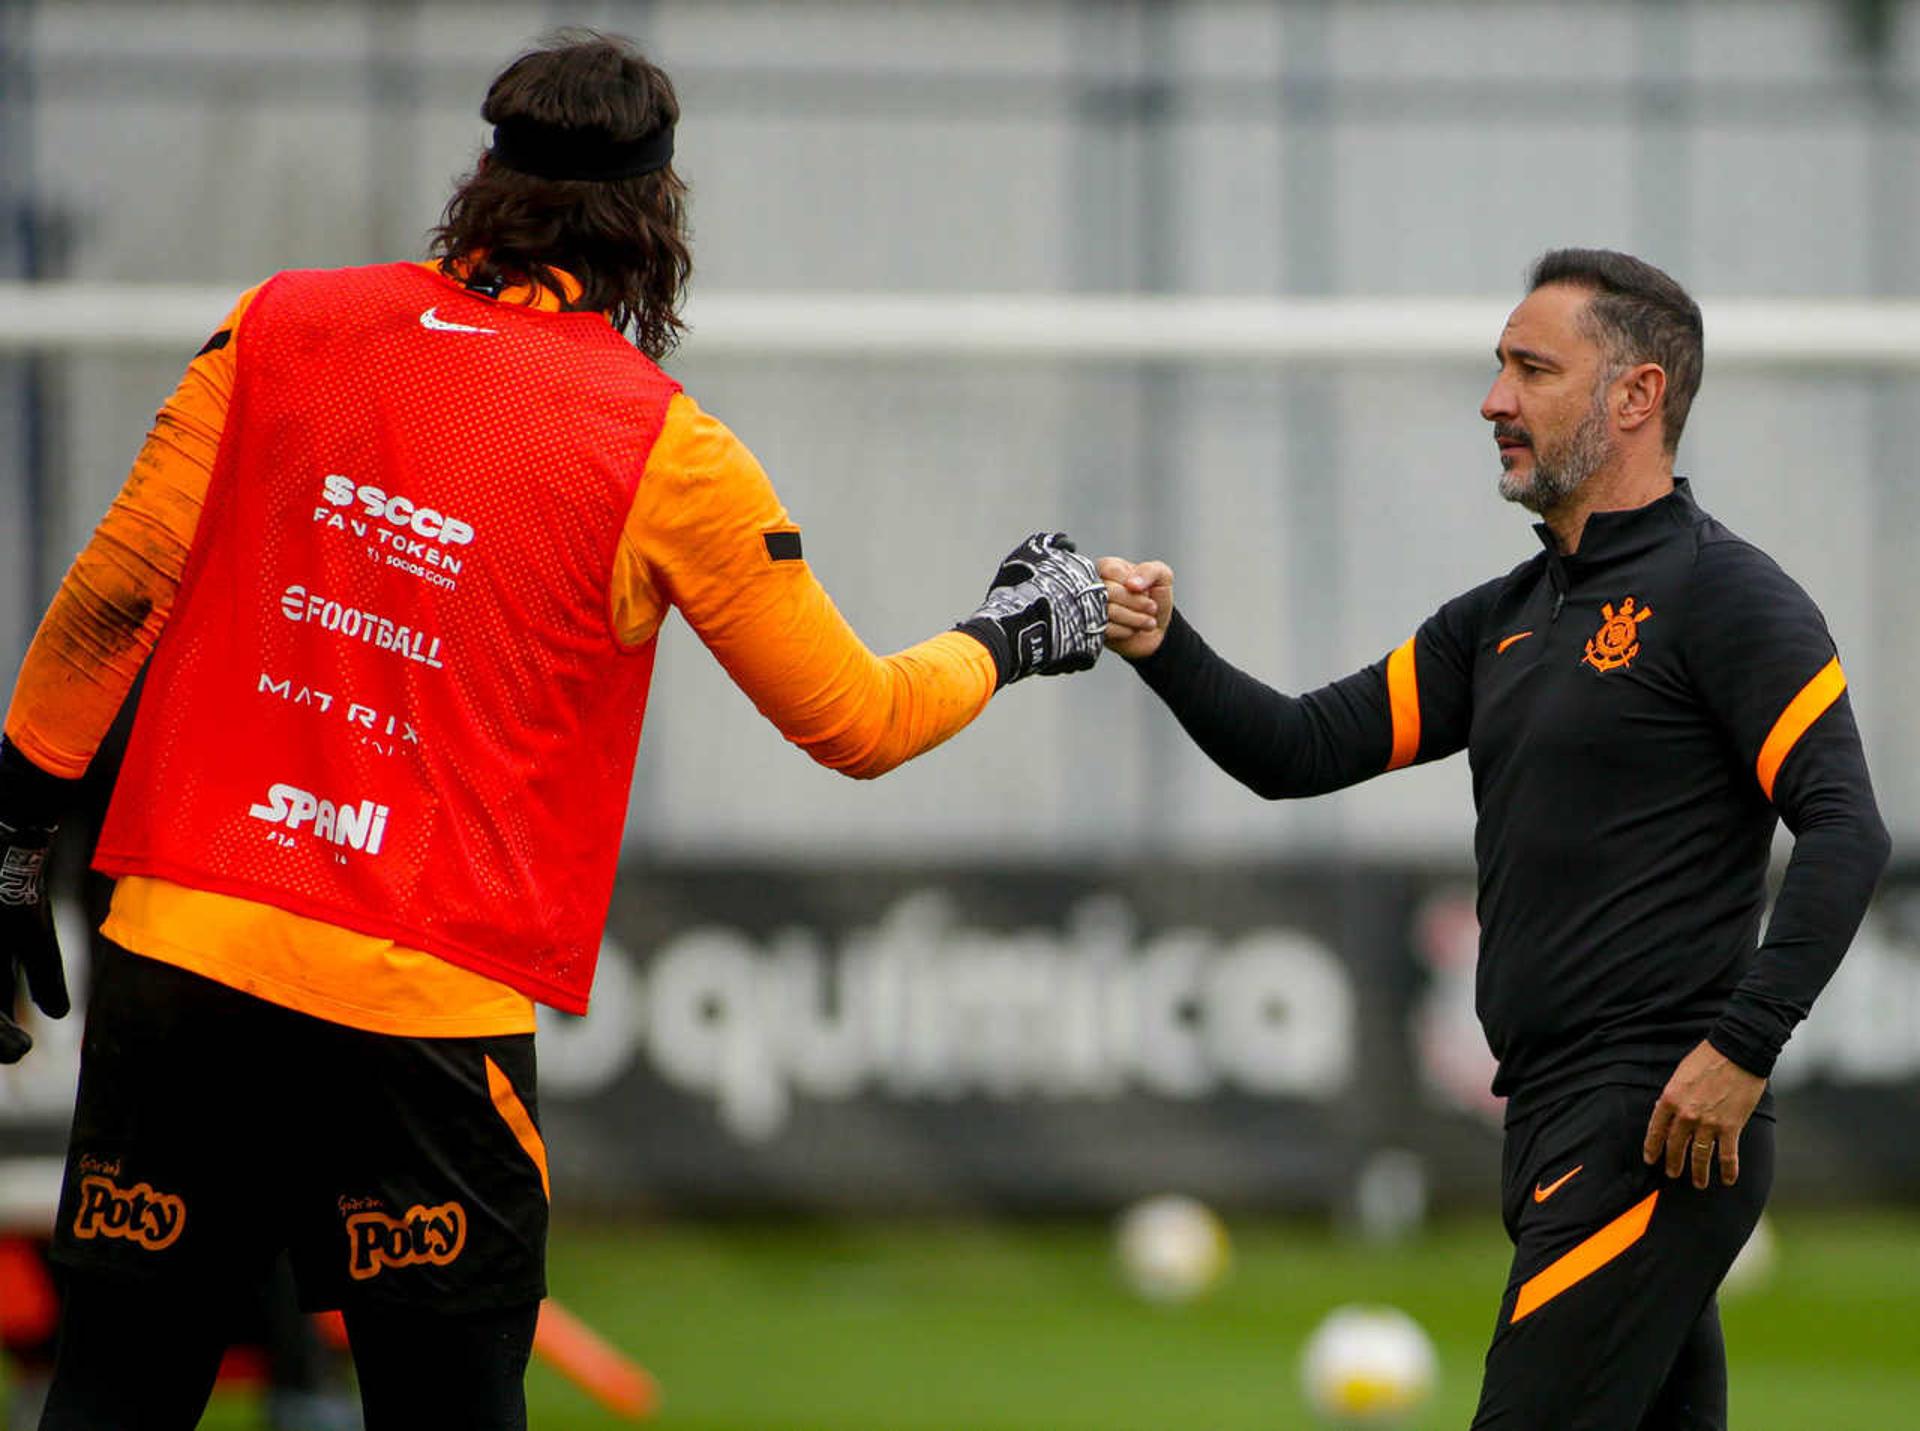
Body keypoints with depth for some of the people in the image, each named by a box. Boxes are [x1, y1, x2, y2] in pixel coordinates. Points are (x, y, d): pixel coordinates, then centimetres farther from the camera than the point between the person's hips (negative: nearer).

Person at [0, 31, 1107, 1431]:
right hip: (429, 1007, -3)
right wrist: (1013, 635, 25)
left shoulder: (283, 328, 6)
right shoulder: (664, 451, -1)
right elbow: (856, 724, 7)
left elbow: (112, 594, 6)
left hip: (179, 949, 3)